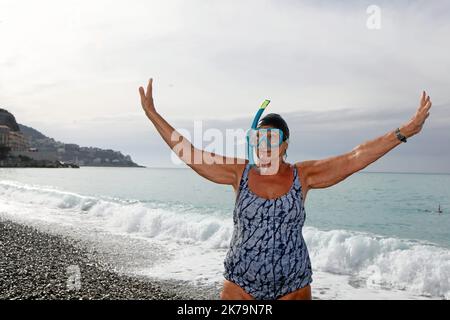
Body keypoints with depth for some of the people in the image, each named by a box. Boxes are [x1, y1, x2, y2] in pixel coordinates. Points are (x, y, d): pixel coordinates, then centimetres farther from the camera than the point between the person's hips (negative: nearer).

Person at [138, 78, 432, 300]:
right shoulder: (239, 173, -5)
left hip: (293, 285, 1)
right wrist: (153, 115, -10)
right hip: (240, 283, 0)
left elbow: (355, 158, -11)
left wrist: (404, 132, -18)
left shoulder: (303, 175, -5)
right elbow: (188, 153, -8)